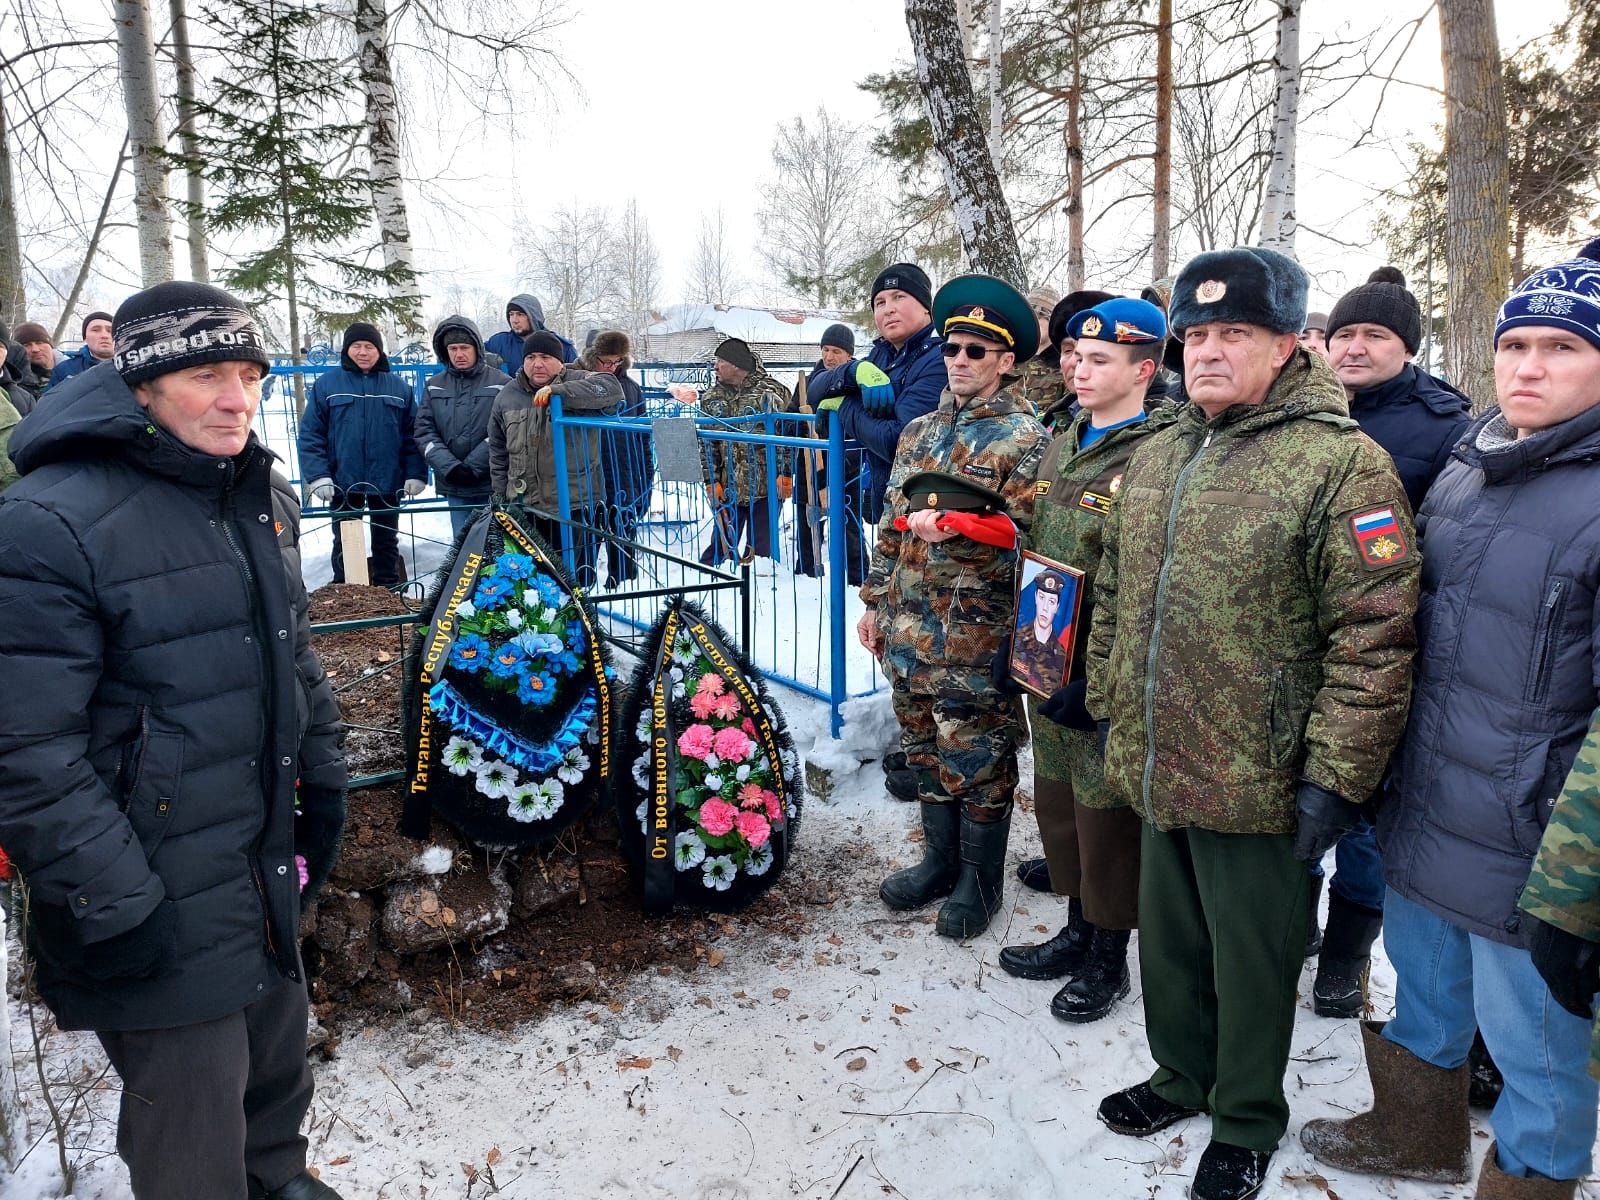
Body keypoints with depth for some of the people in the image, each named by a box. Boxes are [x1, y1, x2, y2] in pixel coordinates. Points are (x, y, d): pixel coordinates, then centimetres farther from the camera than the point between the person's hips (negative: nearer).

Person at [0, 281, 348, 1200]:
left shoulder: (264, 497, 5)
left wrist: (324, 777, 15)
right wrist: (112, 904, -20)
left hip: (268, 859, 8)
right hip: (160, 895, -7)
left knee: (279, 1046, 26)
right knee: (193, 1113, 8)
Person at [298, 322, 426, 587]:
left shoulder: (399, 387, 4)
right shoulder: (326, 385, -1)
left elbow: (413, 435, 4)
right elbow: (311, 434, -3)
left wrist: (416, 474, -3)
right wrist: (318, 475, -13)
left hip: (387, 481, 1)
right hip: (342, 482, -1)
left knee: (387, 541, 12)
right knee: (345, 543, 10)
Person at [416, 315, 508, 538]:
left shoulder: (501, 384, -2)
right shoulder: (435, 386, 10)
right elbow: (424, 432, 5)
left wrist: (472, 466, -13)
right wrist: (449, 466, -10)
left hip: (492, 485, -3)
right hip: (454, 488, 3)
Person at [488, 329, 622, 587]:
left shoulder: (579, 383, -4)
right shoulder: (507, 396, 9)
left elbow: (611, 389, -27)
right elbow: (498, 452, 16)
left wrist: (556, 391, -30)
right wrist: (500, 497, 13)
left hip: (575, 504, -4)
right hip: (525, 506, 4)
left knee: (575, 576, 4)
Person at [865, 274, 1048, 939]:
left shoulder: (1023, 436, -5)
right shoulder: (920, 431, 14)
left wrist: (952, 524, -19)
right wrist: (875, 599, 14)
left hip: (977, 629, -6)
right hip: (910, 622, 7)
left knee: (978, 758, 4)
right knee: (925, 748, 16)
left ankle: (980, 880, 20)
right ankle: (940, 858, 33)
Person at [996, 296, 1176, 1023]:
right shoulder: (1064, 446, 11)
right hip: (1050, 666, 8)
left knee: (1108, 817, 7)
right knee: (1058, 799, 19)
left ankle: (1108, 960, 26)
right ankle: (1077, 931, 39)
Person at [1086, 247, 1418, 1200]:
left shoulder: (1342, 463, -14)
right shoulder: (1158, 456, 9)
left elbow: (1375, 642, -18)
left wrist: (1336, 778, -18)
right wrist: (1108, 707, 16)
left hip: (1258, 787, -6)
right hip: (1157, 771, 6)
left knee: (1252, 960, 13)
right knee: (1169, 941, 23)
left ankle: (1247, 1121, 37)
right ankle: (1182, 1076, 46)